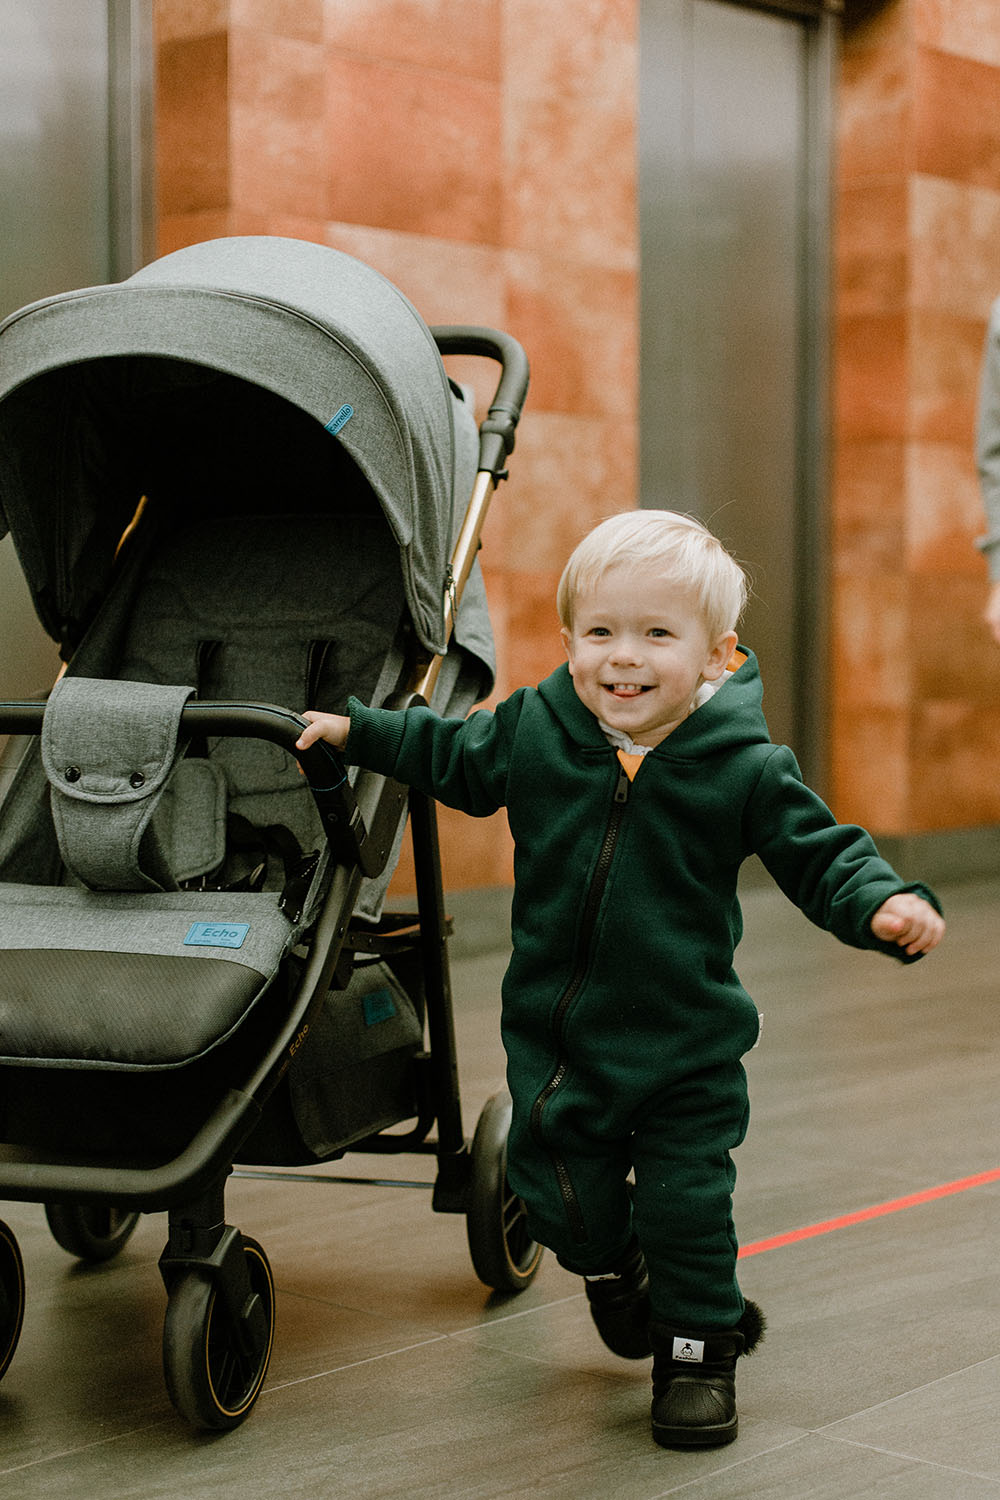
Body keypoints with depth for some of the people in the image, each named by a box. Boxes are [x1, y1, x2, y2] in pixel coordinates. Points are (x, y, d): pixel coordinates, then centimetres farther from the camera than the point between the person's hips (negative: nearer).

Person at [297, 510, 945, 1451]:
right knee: (563, 1193, 13)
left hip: (687, 1044, -3)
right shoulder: (534, 730, -6)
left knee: (687, 1203, 0)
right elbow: (451, 758, 13)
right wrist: (355, 731, 12)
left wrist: (887, 905, -27)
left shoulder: (746, 767, -14)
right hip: (555, 1030, 3)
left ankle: (697, 1349, 25)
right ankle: (611, 1271, 47)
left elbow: (821, 855, -9)